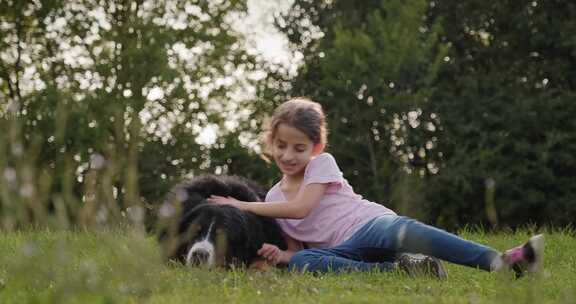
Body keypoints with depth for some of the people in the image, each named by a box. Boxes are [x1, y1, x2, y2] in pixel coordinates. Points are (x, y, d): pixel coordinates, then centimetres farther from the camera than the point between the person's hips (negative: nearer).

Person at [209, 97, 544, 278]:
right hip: (342, 250, 3)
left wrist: (244, 205, -6)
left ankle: (502, 260, -53)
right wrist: (282, 255, -10)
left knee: (405, 231, -39)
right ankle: (396, 269, -34)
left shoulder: (323, 163, 1)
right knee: (301, 262, -31)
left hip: (371, 227, -3)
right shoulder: (274, 197, 15)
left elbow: (301, 207, -14)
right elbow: (297, 248, 15)